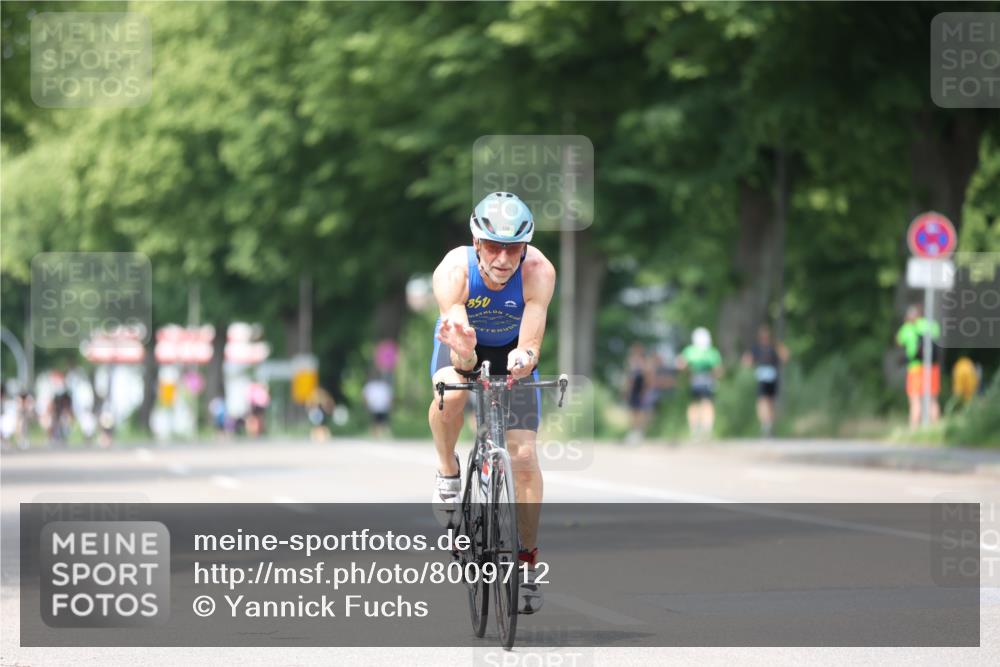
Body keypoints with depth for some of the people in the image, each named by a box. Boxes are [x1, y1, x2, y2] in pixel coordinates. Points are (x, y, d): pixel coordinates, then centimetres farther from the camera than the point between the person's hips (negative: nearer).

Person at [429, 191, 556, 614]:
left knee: (524, 457, -9)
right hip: (464, 346, -1)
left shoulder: (538, 272, -33)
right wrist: (463, 355, -63)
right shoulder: (454, 271, -35)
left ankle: (527, 563, 7)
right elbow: (463, 362, -39)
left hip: (511, 348, 1)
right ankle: (448, 472, -5)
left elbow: (531, 343, -38)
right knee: (451, 395, -36)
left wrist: (523, 358, -61)